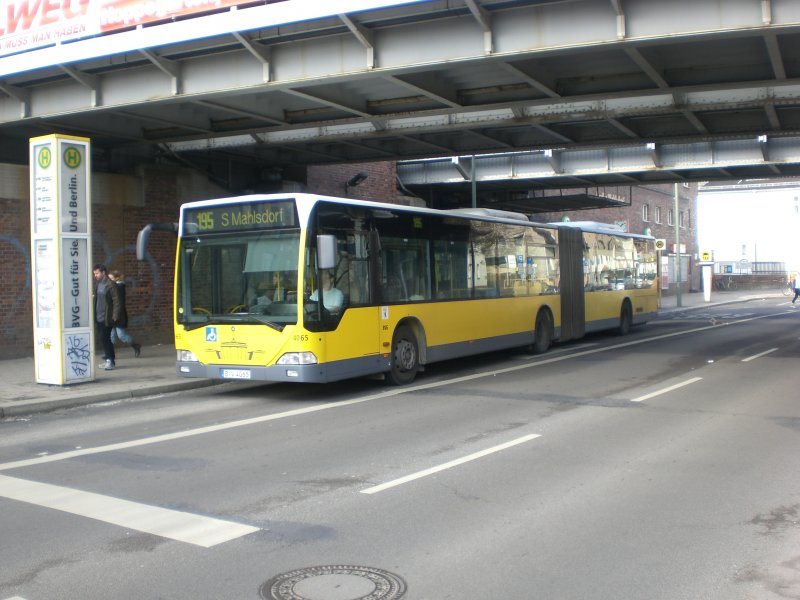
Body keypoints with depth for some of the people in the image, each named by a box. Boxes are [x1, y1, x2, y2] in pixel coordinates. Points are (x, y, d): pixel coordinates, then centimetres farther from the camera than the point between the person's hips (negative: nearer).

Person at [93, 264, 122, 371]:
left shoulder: (111, 285, -9)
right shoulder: (97, 285, 13)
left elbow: (116, 301, -11)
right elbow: (96, 300, 17)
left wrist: (115, 316, -15)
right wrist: (94, 316, 11)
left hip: (107, 318, -7)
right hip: (98, 318, 7)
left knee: (104, 339, -9)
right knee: (103, 339, 9)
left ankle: (110, 360, -2)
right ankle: (110, 360, 17)